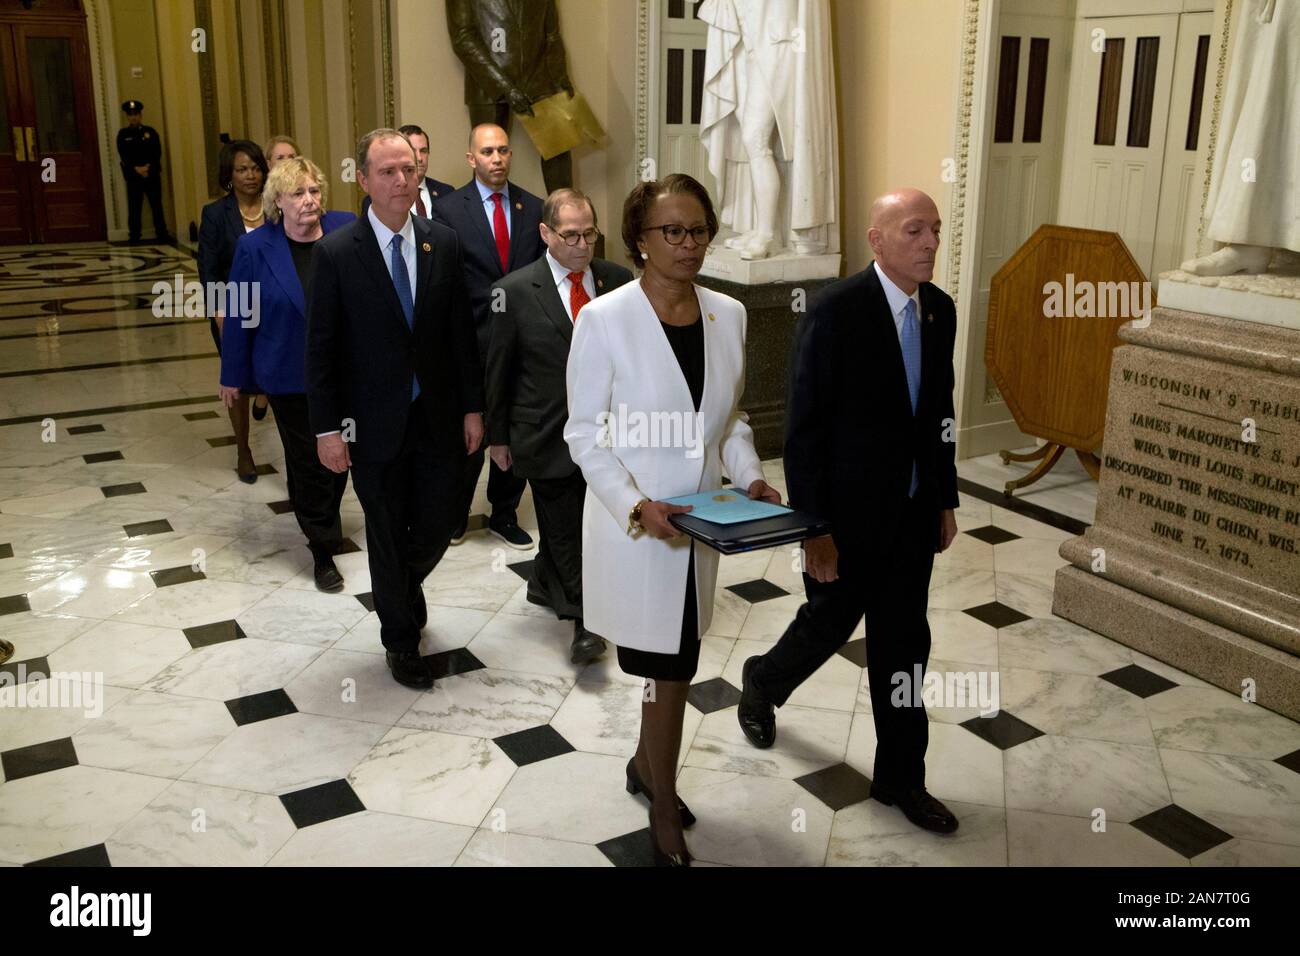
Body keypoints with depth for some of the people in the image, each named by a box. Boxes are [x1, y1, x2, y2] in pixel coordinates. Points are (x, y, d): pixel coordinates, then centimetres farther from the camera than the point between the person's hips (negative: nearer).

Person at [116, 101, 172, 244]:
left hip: (152, 174, 1)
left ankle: (162, 234, 7)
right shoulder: (123, 134, 7)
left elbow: (157, 153, 1)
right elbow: (123, 156, -2)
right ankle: (134, 236, 2)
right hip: (133, 176, -1)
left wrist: (148, 167, -12)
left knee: (157, 205, 2)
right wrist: (136, 169, -15)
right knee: (134, 207, -2)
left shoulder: (150, 132, 9)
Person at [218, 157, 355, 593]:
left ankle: (326, 520, 43)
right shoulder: (255, 247, -9)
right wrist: (232, 376, 2)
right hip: (291, 375, -2)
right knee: (308, 461, 4)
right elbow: (238, 314, -3)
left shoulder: (349, 230, -8)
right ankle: (323, 550, 16)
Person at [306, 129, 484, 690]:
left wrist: (472, 406, 3)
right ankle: (401, 641, 31)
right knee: (387, 536, 10)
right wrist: (327, 428, -9)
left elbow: (461, 332, 5)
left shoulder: (444, 243, 0)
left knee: (434, 531, 10)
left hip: (438, 418, 3)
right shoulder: (335, 253, -10)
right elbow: (320, 348, -7)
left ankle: (407, 586, 46)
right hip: (375, 424, -2)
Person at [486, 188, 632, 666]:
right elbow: (498, 369, -1)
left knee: (566, 521, 17)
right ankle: (584, 621, 13)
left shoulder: (617, 281, 0)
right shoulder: (514, 291, -8)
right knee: (565, 528, 4)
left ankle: (544, 585, 42)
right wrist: (497, 434, 3)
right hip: (548, 435, -3)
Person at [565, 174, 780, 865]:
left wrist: (750, 477, -5)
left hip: (699, 523, 5)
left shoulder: (728, 314, 2)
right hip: (634, 527, -5)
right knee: (671, 671, 1)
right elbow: (585, 434, -10)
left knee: (674, 663, 18)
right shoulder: (604, 319, -13)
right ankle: (664, 815, 24)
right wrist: (638, 507, -22)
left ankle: (645, 767, 45)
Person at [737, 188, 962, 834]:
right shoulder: (836, 311, -19)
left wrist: (945, 501, 11)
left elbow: (939, 411, 10)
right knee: (830, 624, 14)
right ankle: (764, 681, 46)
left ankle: (900, 776, 27)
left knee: (903, 643, 12)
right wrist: (812, 528, -18)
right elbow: (804, 427, -18)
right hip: (849, 511, -5)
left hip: (914, 512, 5)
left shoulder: (939, 309, 1)